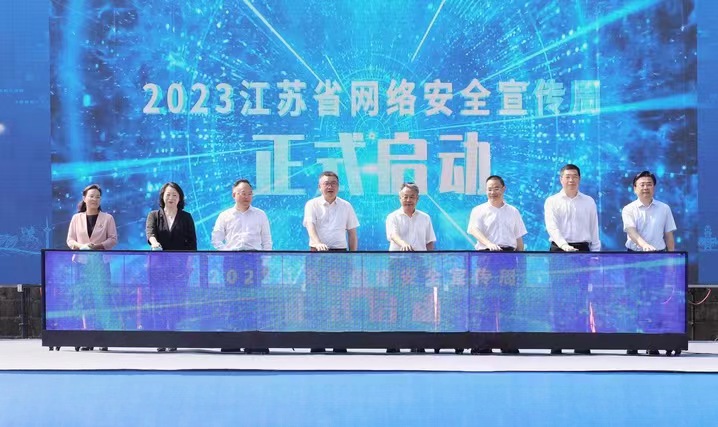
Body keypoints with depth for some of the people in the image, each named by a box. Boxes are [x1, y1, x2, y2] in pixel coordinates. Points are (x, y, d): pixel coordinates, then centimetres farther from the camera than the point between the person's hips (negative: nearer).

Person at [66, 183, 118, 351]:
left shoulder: (107, 218, 5)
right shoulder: (77, 218, 10)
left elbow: (113, 239, 1)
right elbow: (70, 240, 9)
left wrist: (98, 246, -15)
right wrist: (80, 246, -12)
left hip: (101, 263, -2)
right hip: (82, 262, 2)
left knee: (101, 300, -7)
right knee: (85, 301, 1)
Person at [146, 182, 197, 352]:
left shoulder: (186, 217, 10)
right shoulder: (154, 215, 10)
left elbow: (192, 242, 6)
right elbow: (149, 231, -11)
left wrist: (189, 263, -6)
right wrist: (154, 242, -33)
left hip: (179, 266, -1)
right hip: (158, 266, 1)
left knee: (176, 304, -5)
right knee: (159, 303, -1)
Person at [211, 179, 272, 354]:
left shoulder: (260, 215, 14)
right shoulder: (225, 216, 12)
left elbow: (267, 240, 12)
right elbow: (216, 239, 9)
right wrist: (227, 252, -4)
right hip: (232, 260, 0)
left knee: (255, 299, -6)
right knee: (232, 299, -3)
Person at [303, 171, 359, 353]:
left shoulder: (346, 206, 11)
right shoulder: (312, 205, 4)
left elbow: (352, 234, 14)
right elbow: (310, 225, -12)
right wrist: (318, 243, -30)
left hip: (339, 253, 1)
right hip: (317, 254, -1)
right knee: (316, 296, -5)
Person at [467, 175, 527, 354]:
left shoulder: (513, 212, 15)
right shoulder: (479, 210, 5)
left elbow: (519, 238, 17)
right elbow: (475, 231, -11)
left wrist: (521, 261, 9)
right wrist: (489, 244, -29)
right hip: (486, 255, -3)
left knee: (509, 300, 2)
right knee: (486, 301, -6)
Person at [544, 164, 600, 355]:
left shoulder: (589, 202, 9)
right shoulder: (552, 202, 3)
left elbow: (594, 230, 11)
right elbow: (552, 227, -10)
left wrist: (596, 253, 5)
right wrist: (564, 245, -25)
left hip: (582, 250, 1)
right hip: (559, 250, -1)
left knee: (581, 298, 0)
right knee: (558, 298, -1)